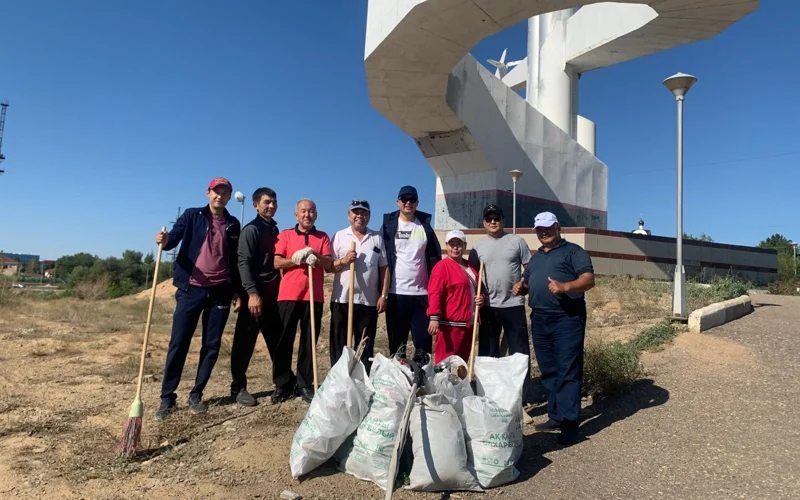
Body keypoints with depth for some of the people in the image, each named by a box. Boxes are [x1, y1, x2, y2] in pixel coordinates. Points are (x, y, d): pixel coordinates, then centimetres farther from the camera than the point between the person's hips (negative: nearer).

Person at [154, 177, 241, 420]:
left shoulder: (233, 224, 10)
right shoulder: (192, 216, 2)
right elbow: (174, 239, -10)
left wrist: (236, 289, 11)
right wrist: (165, 241, -33)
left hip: (220, 292, 3)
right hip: (191, 289, -3)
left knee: (212, 346, 6)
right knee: (178, 344, -1)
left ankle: (196, 394, 19)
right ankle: (167, 398, 10)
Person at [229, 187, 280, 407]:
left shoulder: (275, 230, 17)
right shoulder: (251, 229, -6)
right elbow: (243, 263, -15)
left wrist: (280, 288, 14)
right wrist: (252, 293, -23)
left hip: (274, 294, 7)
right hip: (255, 294, -7)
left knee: (277, 341, 12)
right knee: (245, 342, 0)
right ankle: (238, 388, 10)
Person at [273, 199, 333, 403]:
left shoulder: (323, 237, 12)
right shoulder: (285, 235, 9)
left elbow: (329, 265, 1)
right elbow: (277, 263, 0)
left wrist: (316, 256, -17)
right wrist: (296, 259, -15)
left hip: (314, 296, 1)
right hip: (288, 295, -1)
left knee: (309, 341, 4)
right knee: (284, 341, 2)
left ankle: (305, 385, 12)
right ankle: (282, 385, 12)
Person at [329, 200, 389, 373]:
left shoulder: (377, 238, 9)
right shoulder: (339, 236, 5)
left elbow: (384, 268, 7)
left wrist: (383, 295, 0)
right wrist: (343, 261, -17)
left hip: (369, 301, 1)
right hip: (342, 299, -1)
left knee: (365, 346, 8)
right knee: (339, 344, 4)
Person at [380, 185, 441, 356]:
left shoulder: (425, 226, 7)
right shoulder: (388, 225, 3)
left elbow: (435, 258, 9)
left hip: (421, 293, 1)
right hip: (396, 292, -1)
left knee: (423, 342, 3)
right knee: (396, 343, 7)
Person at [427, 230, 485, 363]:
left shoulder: (469, 266, 15)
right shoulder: (442, 266, -10)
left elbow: (477, 288, 27)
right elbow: (434, 294, -18)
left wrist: (481, 297, 5)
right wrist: (434, 317, -28)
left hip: (468, 323, 8)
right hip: (450, 323, -8)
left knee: (463, 361, 15)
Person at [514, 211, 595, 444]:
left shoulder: (573, 251, 0)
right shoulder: (536, 257, 22)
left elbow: (589, 279, -11)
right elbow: (526, 283, 28)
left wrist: (565, 287, -28)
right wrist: (520, 287, 4)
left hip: (567, 319, -7)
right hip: (539, 320, 7)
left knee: (568, 371, -6)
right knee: (548, 371, 11)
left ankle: (569, 421, -1)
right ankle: (555, 416, 21)